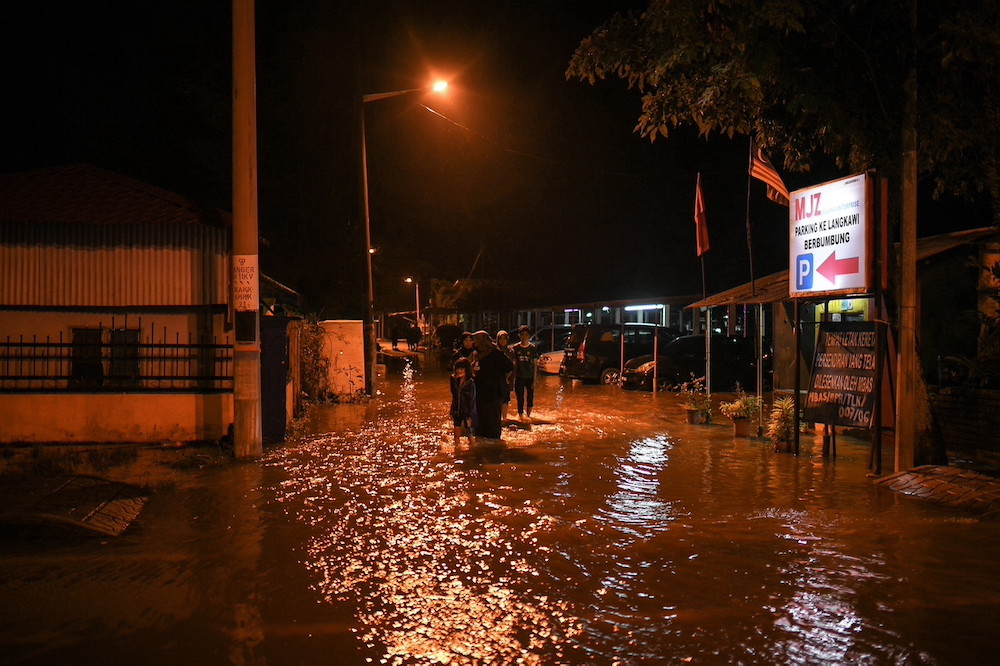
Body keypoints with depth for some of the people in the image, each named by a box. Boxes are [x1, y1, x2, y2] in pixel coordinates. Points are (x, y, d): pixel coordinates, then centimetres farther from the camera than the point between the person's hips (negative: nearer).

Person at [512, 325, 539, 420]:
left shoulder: (533, 348, -2)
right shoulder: (515, 348, 1)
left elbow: (535, 364, -1)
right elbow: (514, 364, 5)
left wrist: (534, 379, -5)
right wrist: (513, 378, 1)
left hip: (530, 377, 0)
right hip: (519, 377, 0)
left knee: (530, 398, 7)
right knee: (520, 398, 1)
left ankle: (528, 415, 27)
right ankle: (520, 415, 12)